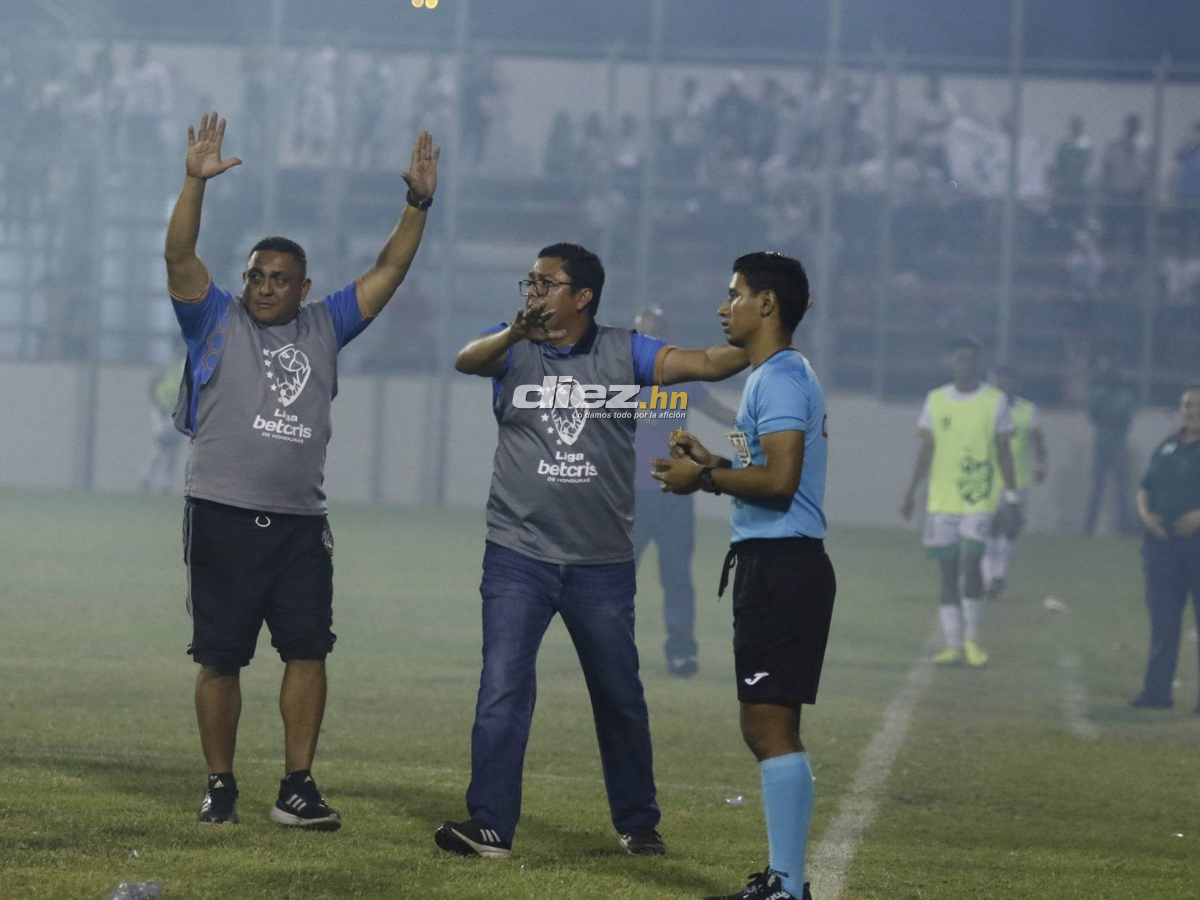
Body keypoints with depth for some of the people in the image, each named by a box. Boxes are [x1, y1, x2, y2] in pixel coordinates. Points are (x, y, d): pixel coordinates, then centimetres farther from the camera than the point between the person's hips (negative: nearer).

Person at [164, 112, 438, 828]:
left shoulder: (324, 328, 13)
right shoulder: (217, 321, 5)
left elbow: (388, 271, 12)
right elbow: (180, 257, -8)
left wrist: (419, 206, 2)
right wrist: (197, 183, -19)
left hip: (300, 524, 3)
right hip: (223, 519, -3)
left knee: (309, 652, -3)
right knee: (220, 657, 1)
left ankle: (298, 788, 0)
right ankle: (221, 786, 10)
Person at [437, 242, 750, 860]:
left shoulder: (624, 355, 1)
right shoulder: (512, 351, 0)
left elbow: (706, 364, -8)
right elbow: (467, 360, -20)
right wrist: (517, 333, -41)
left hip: (603, 564, 1)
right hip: (519, 556, -1)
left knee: (620, 697, 11)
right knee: (503, 689, -8)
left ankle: (637, 823, 25)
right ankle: (490, 825, -6)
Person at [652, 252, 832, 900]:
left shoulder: (779, 379, -13)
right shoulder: (783, 375, 20)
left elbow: (780, 479, -23)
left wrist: (703, 478, -13)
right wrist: (715, 465, 16)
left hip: (781, 568, -11)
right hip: (773, 563, 11)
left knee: (770, 726, -11)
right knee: (765, 728, 14)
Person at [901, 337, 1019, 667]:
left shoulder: (995, 401, 2)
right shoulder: (935, 401, 8)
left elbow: (1004, 452, 4)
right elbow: (927, 450, 11)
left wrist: (1011, 496, 0)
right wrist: (912, 491, 5)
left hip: (980, 499, -2)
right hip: (941, 500, 3)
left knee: (971, 563, -15)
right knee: (948, 572, 2)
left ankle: (971, 639, -2)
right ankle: (952, 644, 5)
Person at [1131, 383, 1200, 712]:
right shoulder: (1167, 447, 15)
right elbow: (1145, 488, 20)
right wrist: (1146, 513, 0)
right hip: (1163, 543, 5)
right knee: (1162, 619, 5)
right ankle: (1157, 690, 9)